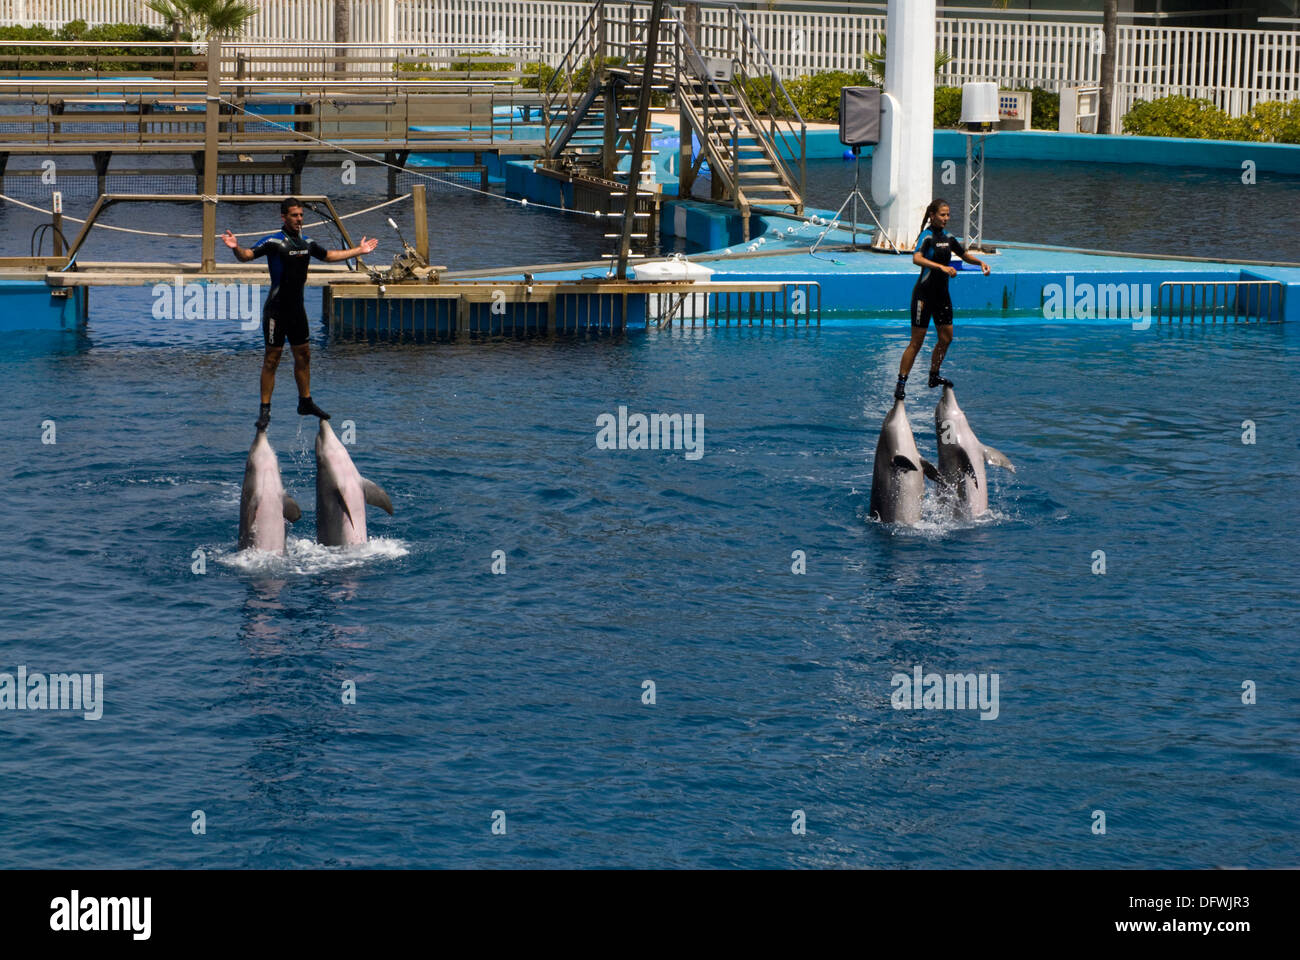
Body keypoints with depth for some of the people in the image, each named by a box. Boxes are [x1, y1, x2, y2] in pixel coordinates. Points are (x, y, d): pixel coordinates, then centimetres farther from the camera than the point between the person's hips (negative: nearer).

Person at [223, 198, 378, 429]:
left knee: (303, 355, 13)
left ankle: (306, 402, 27)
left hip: (297, 309, 6)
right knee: (272, 358, -5)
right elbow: (248, 255, -21)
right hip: (276, 309, -6)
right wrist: (236, 249, -44)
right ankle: (265, 410, 0)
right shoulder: (274, 242, -12)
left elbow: (329, 255, 25)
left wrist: (359, 250, 31)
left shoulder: (307, 243, 8)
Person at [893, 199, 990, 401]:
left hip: (942, 293, 7)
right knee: (917, 341, -7)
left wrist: (980, 262, 5)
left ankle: (934, 376, 26)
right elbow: (917, 258, -33)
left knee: (946, 337, 10)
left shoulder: (948, 238, 8)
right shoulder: (927, 236, -14)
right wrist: (942, 267, -42)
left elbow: (965, 255, 24)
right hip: (925, 293, -7)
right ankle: (901, 383, -2)